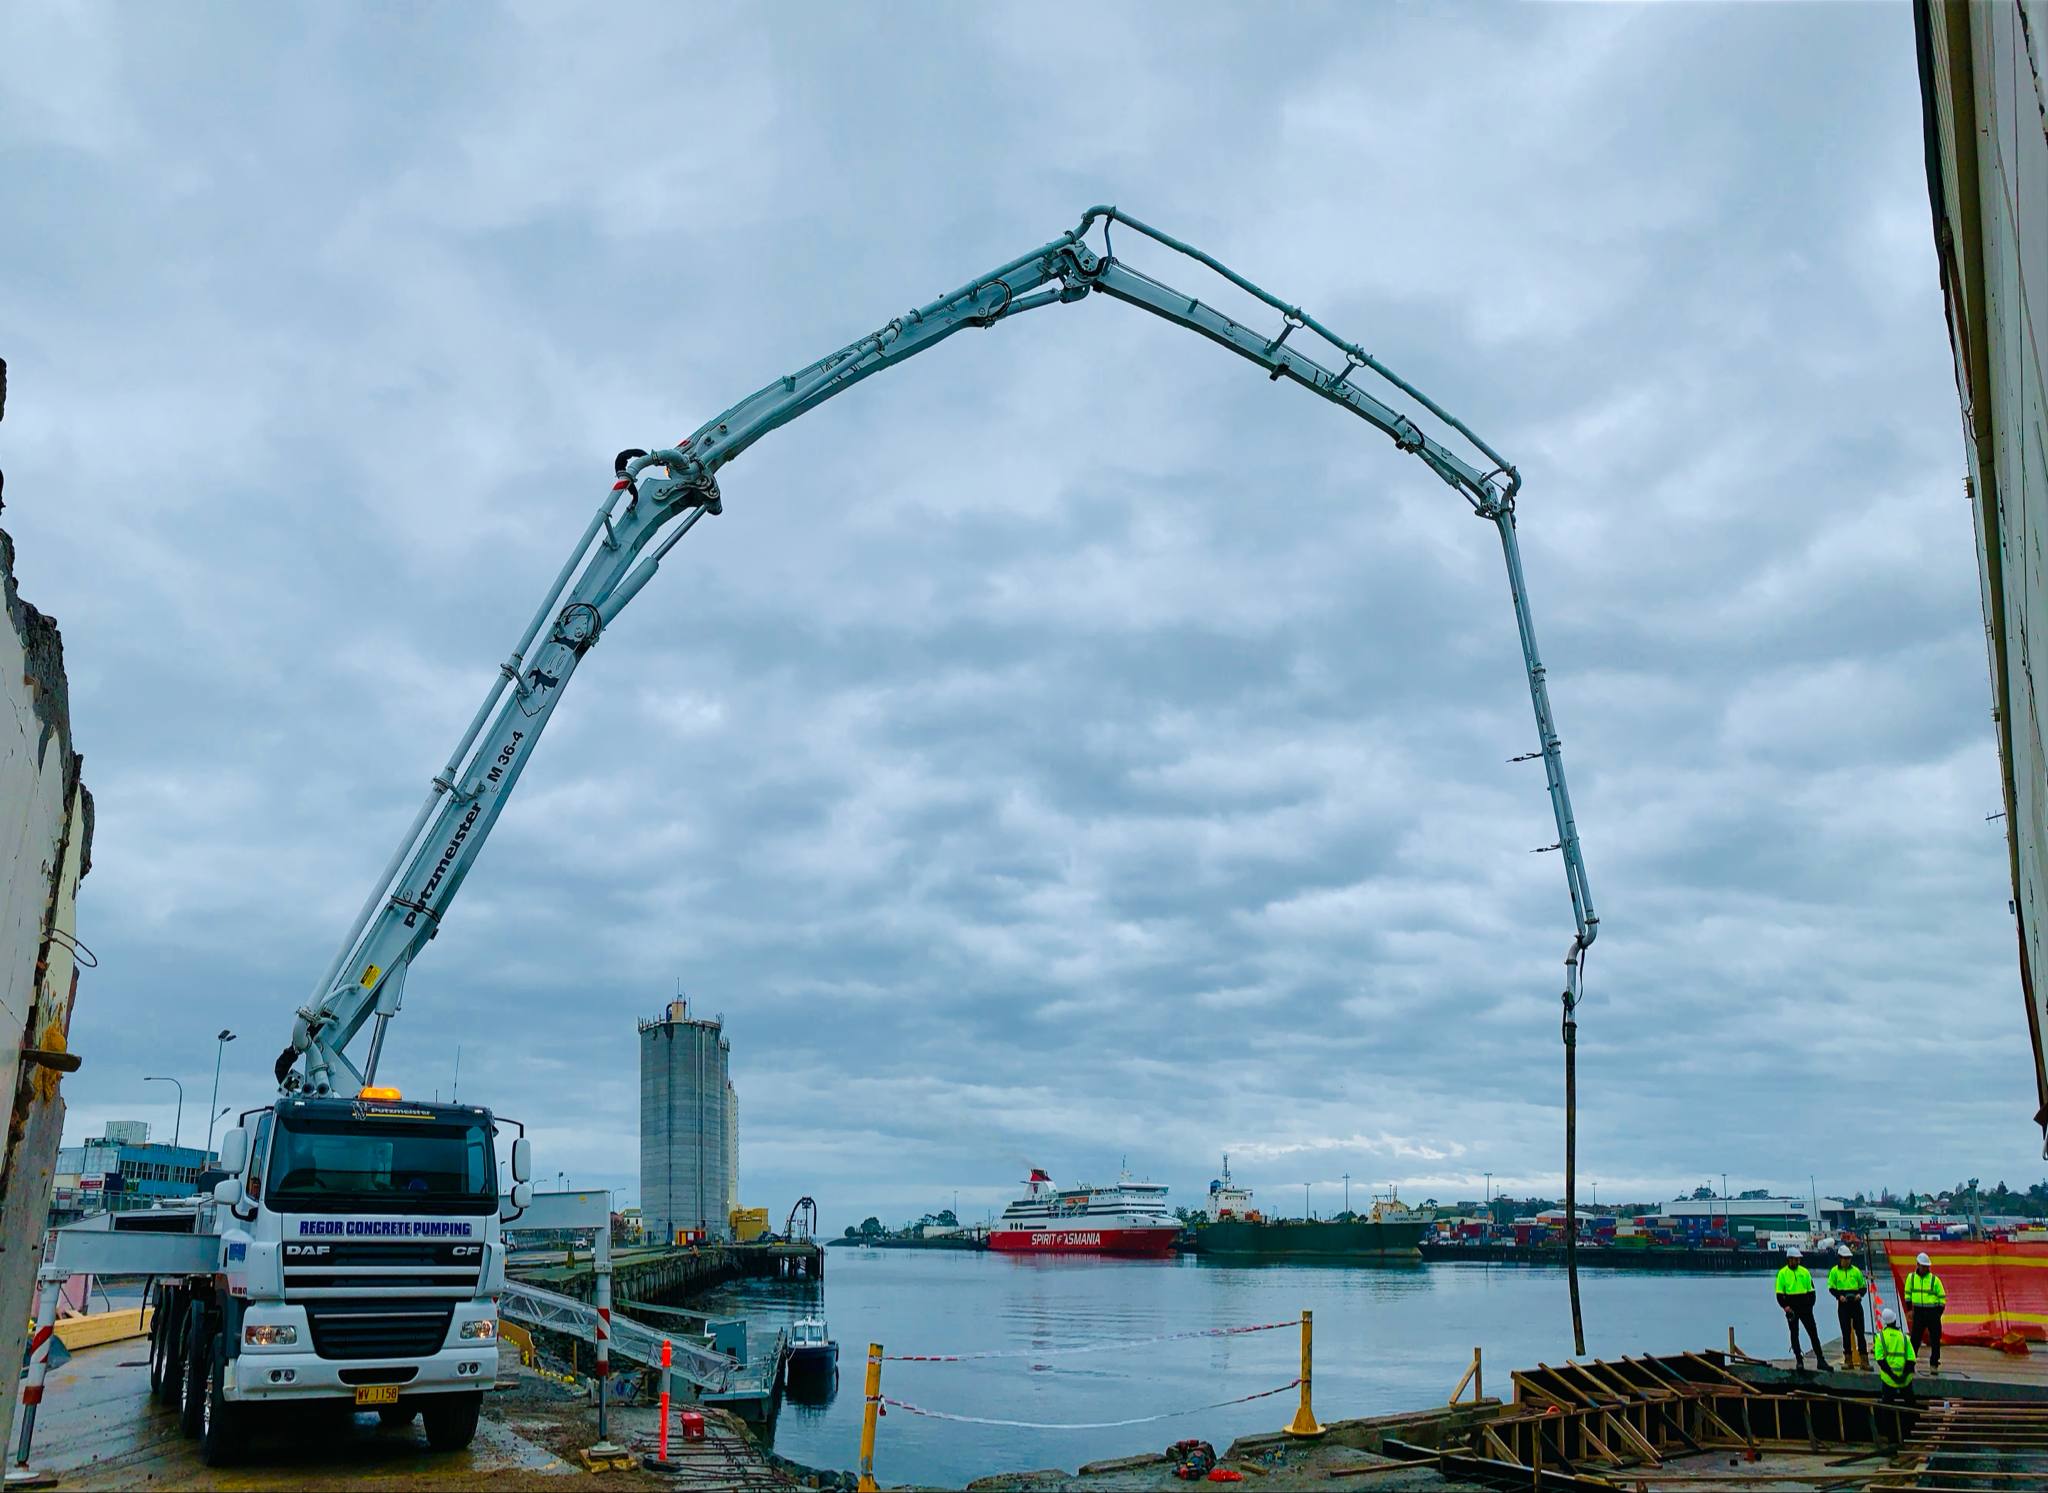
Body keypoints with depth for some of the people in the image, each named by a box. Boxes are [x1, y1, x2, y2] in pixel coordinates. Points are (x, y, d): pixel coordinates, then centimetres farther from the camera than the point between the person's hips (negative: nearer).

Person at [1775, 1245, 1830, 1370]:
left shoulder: (1805, 1272, 7)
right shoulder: (1782, 1273, 0)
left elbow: (1811, 1290, 10)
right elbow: (1779, 1293, -1)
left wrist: (1810, 1304, -2)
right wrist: (1785, 1306, -13)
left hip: (1805, 1306, 2)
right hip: (1791, 1307, -2)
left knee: (1813, 1332, 0)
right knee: (1794, 1334, 4)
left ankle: (1820, 1360, 3)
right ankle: (1799, 1360, 10)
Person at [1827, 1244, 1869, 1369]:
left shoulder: (1856, 1270, 6)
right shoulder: (1834, 1271, 2)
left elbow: (1863, 1286, 11)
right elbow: (1831, 1288, 2)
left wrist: (1860, 1294, -9)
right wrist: (1839, 1296, -16)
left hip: (1856, 1303, 1)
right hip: (1843, 1304, -1)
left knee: (1860, 1331, 0)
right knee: (1846, 1332, 4)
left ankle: (1864, 1360, 4)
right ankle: (1848, 1360, 9)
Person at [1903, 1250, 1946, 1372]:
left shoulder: (1935, 1279, -5)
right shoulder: (1911, 1277, 2)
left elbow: (1942, 1298, 0)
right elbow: (1907, 1294, 13)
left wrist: (1938, 1314, -5)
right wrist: (1909, 1310, 8)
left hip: (1933, 1312, -2)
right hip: (1918, 1311, 2)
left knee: (1935, 1340, 4)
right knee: (1915, 1338, 4)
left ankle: (1934, 1364, 14)